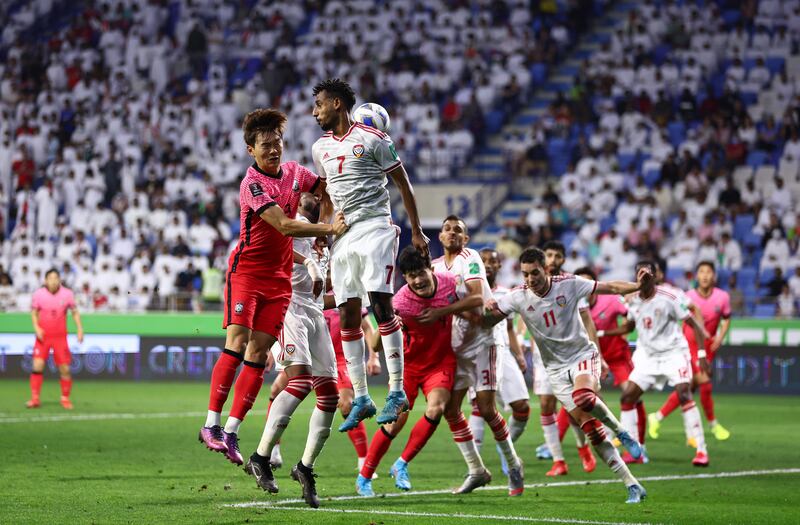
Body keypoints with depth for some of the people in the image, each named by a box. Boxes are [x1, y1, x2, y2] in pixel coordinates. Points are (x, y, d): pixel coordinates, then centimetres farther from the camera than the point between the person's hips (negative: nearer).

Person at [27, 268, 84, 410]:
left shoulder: (67, 294, -5)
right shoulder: (38, 294, -6)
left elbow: (75, 312, 6)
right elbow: (34, 312, 6)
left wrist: (80, 329, -4)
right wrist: (36, 327, -11)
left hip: (60, 337, 1)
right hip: (43, 336, -1)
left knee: (65, 369, 0)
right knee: (37, 365, -13)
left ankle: (65, 398, 18)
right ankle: (35, 398, -5)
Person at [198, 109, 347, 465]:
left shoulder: (294, 172, 4)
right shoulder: (252, 184, -17)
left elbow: (327, 190, 23)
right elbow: (284, 226, -26)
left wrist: (320, 236, 9)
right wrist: (328, 229, -31)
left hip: (279, 278, 5)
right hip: (246, 271, -5)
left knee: (258, 356, -2)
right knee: (236, 346, -17)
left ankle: (232, 432, -1)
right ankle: (212, 424, -14)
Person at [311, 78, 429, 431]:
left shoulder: (372, 139, -4)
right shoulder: (320, 148, 14)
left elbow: (402, 183, 0)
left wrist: (417, 231, -1)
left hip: (374, 227, -6)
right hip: (342, 236, 6)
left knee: (381, 304, -16)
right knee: (348, 316, 2)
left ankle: (397, 391, -14)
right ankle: (361, 399, 6)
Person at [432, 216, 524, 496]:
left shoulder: (470, 258, -10)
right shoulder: (436, 266, 11)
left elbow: (476, 297, -23)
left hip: (480, 341, -7)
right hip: (455, 346, 7)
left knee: (486, 409, -9)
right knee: (450, 408, 0)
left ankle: (513, 464, 11)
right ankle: (476, 470, 11)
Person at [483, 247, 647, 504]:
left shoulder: (568, 284, -11)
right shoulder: (518, 297, -7)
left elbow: (610, 287, -10)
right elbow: (488, 319, -6)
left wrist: (637, 285, -27)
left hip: (582, 354, -2)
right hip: (556, 369, 2)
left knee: (583, 397, -36)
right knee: (588, 425, -6)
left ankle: (621, 432, -7)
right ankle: (632, 485, 0)